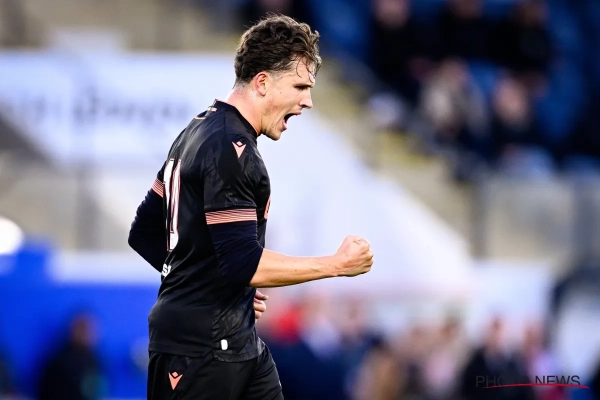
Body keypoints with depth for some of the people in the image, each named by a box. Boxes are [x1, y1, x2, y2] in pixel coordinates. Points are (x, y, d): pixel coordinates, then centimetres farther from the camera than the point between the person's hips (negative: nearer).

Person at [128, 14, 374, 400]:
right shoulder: (230, 149, -17)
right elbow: (243, 263, -24)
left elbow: (145, 234, 19)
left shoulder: (201, 133, 14)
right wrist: (338, 264, -16)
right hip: (202, 348, -10)